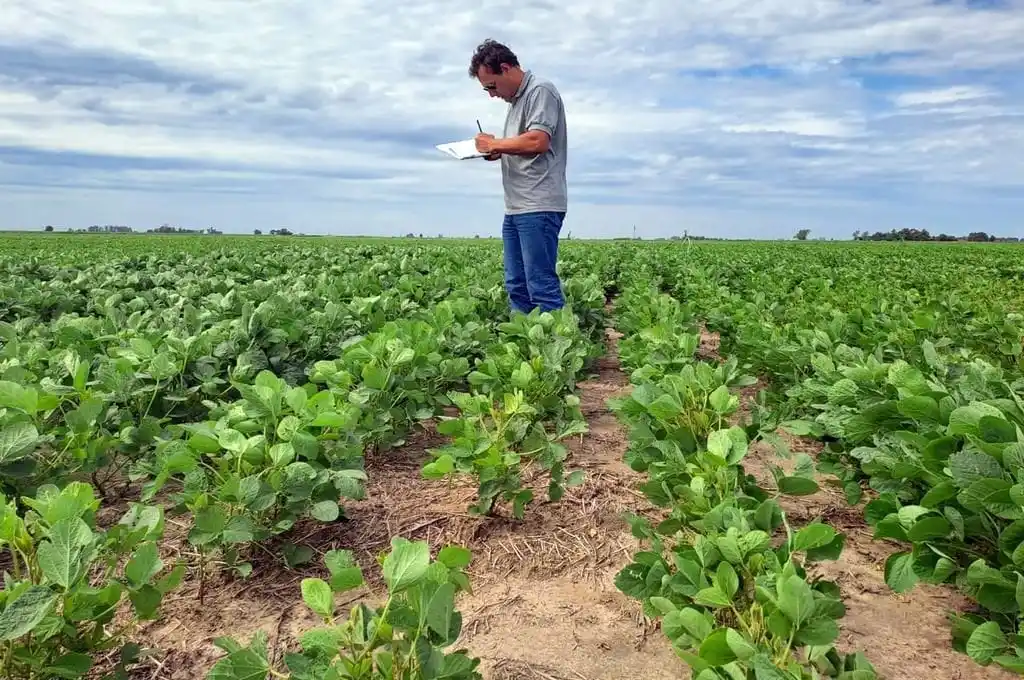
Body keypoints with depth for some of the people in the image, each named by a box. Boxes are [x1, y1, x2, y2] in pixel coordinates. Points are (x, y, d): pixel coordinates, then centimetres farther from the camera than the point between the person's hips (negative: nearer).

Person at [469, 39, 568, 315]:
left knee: (542, 286, -11)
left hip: (539, 207, -10)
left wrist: (494, 143, -6)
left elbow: (538, 142, -19)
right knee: (516, 286, 8)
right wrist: (495, 152, 9)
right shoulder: (516, 99, 23)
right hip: (516, 208, 10)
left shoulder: (540, 91, -5)